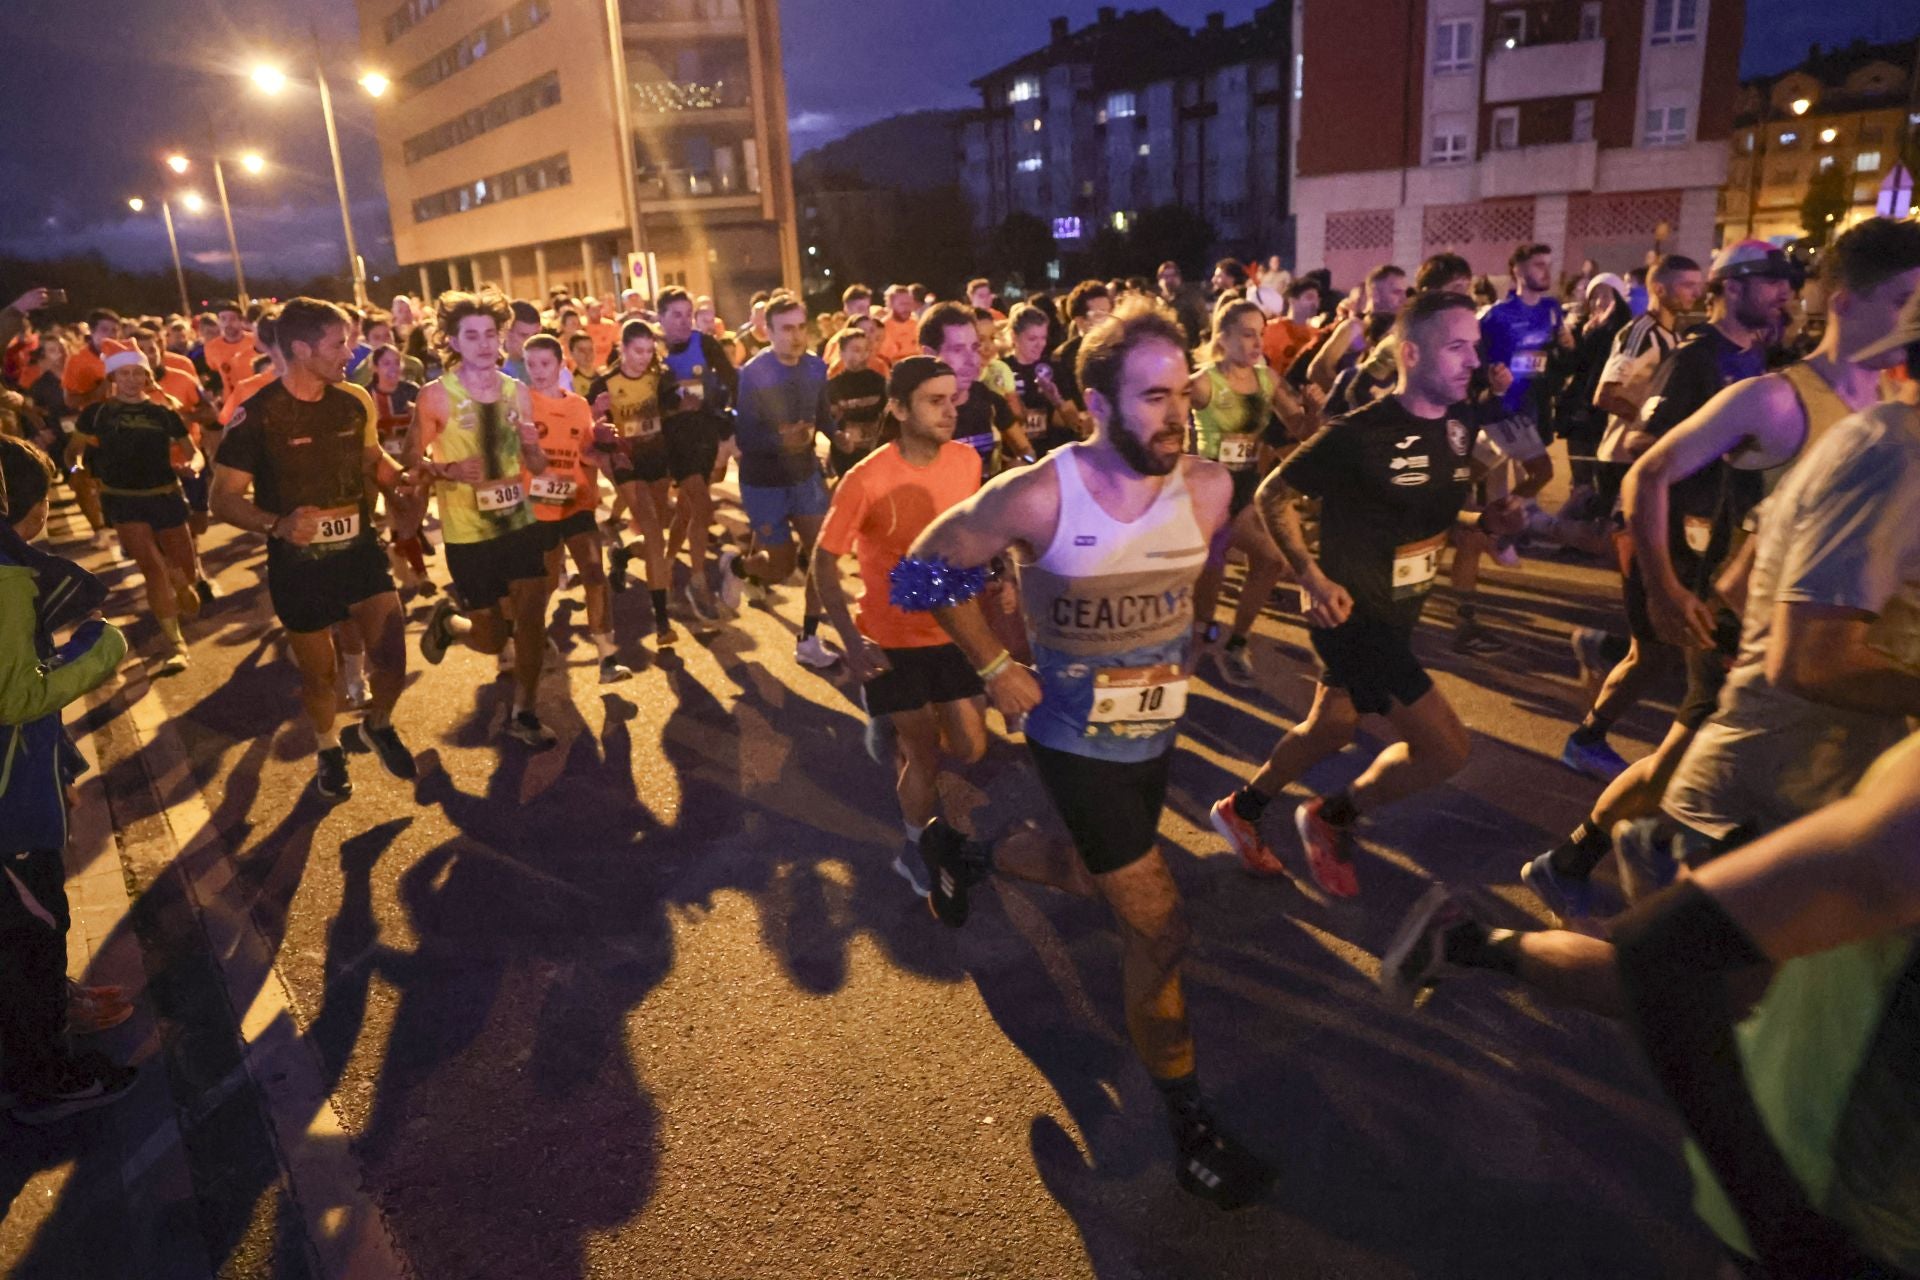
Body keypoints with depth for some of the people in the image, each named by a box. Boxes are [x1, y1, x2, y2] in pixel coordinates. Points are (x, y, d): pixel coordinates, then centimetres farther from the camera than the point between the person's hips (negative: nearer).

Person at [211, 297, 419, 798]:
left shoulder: (356, 400, -2)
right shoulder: (256, 414, -15)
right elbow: (224, 499, -13)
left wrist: (405, 479, -5)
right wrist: (277, 523, -32)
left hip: (360, 549, 3)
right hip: (298, 561, -3)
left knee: (392, 652, -8)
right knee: (318, 671, 11)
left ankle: (378, 727, 23)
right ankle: (328, 748, 39)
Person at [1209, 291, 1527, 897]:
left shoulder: (1458, 426, 2)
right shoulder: (1359, 434, -21)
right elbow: (1271, 495, -13)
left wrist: (1484, 520, -3)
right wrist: (1312, 578, -21)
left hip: (1399, 611, 8)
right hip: (1349, 612, -8)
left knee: (1331, 729, 22)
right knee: (1447, 748, -8)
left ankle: (1240, 810, 42)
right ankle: (1330, 818, 14)